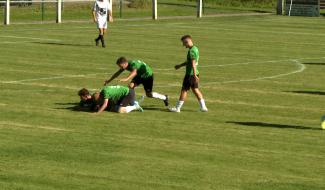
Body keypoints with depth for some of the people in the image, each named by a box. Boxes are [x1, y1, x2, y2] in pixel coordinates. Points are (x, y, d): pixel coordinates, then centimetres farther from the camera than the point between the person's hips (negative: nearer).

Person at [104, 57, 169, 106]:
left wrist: (126, 79, -73)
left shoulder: (133, 64, -37)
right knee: (131, 86, -16)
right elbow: (118, 73, 2)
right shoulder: (125, 65, -12)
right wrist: (109, 80, 3)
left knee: (149, 94, -3)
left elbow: (134, 72, -58)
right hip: (139, 75, 7)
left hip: (147, 75, -7)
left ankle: (164, 97, 18)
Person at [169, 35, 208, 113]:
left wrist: (194, 75, -33)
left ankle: (177, 108, 8)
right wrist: (180, 65, 32)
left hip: (190, 74, -9)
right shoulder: (195, 48, 12)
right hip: (195, 73, 9)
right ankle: (203, 107, 14)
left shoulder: (191, 51, -18)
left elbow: (193, 64, -27)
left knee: (184, 90, 0)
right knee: (195, 89, 15)